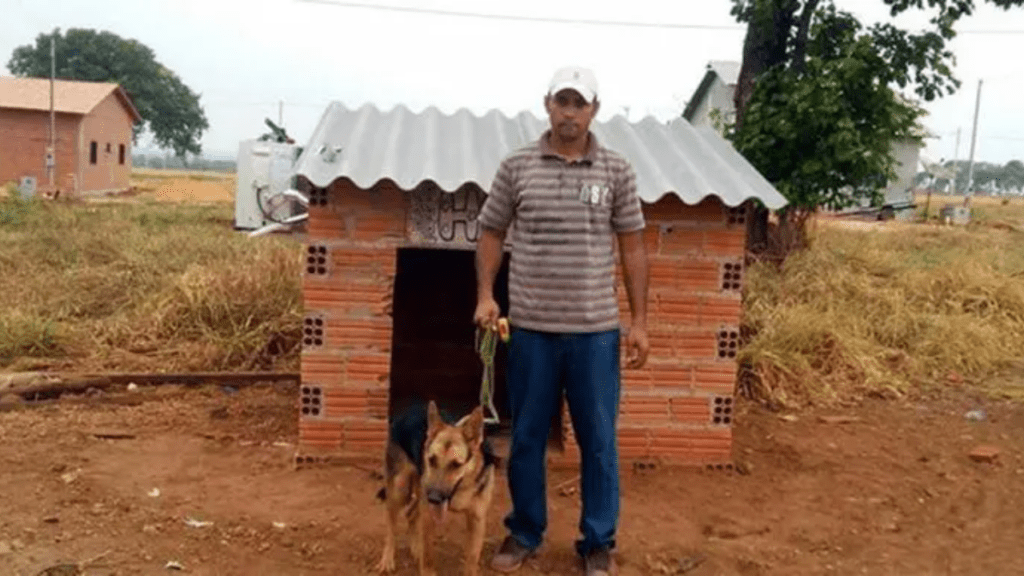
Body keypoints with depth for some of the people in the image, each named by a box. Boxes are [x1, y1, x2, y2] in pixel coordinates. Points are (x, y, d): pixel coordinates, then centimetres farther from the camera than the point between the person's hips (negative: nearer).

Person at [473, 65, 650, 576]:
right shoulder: (516, 167, 1)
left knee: (598, 440, 8)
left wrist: (639, 321, 0)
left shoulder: (617, 171, 2)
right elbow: (491, 233, 9)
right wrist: (486, 295, -5)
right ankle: (524, 533, 30)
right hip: (531, 329, 1)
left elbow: (632, 247, 4)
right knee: (526, 437, 12)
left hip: (596, 330, 0)